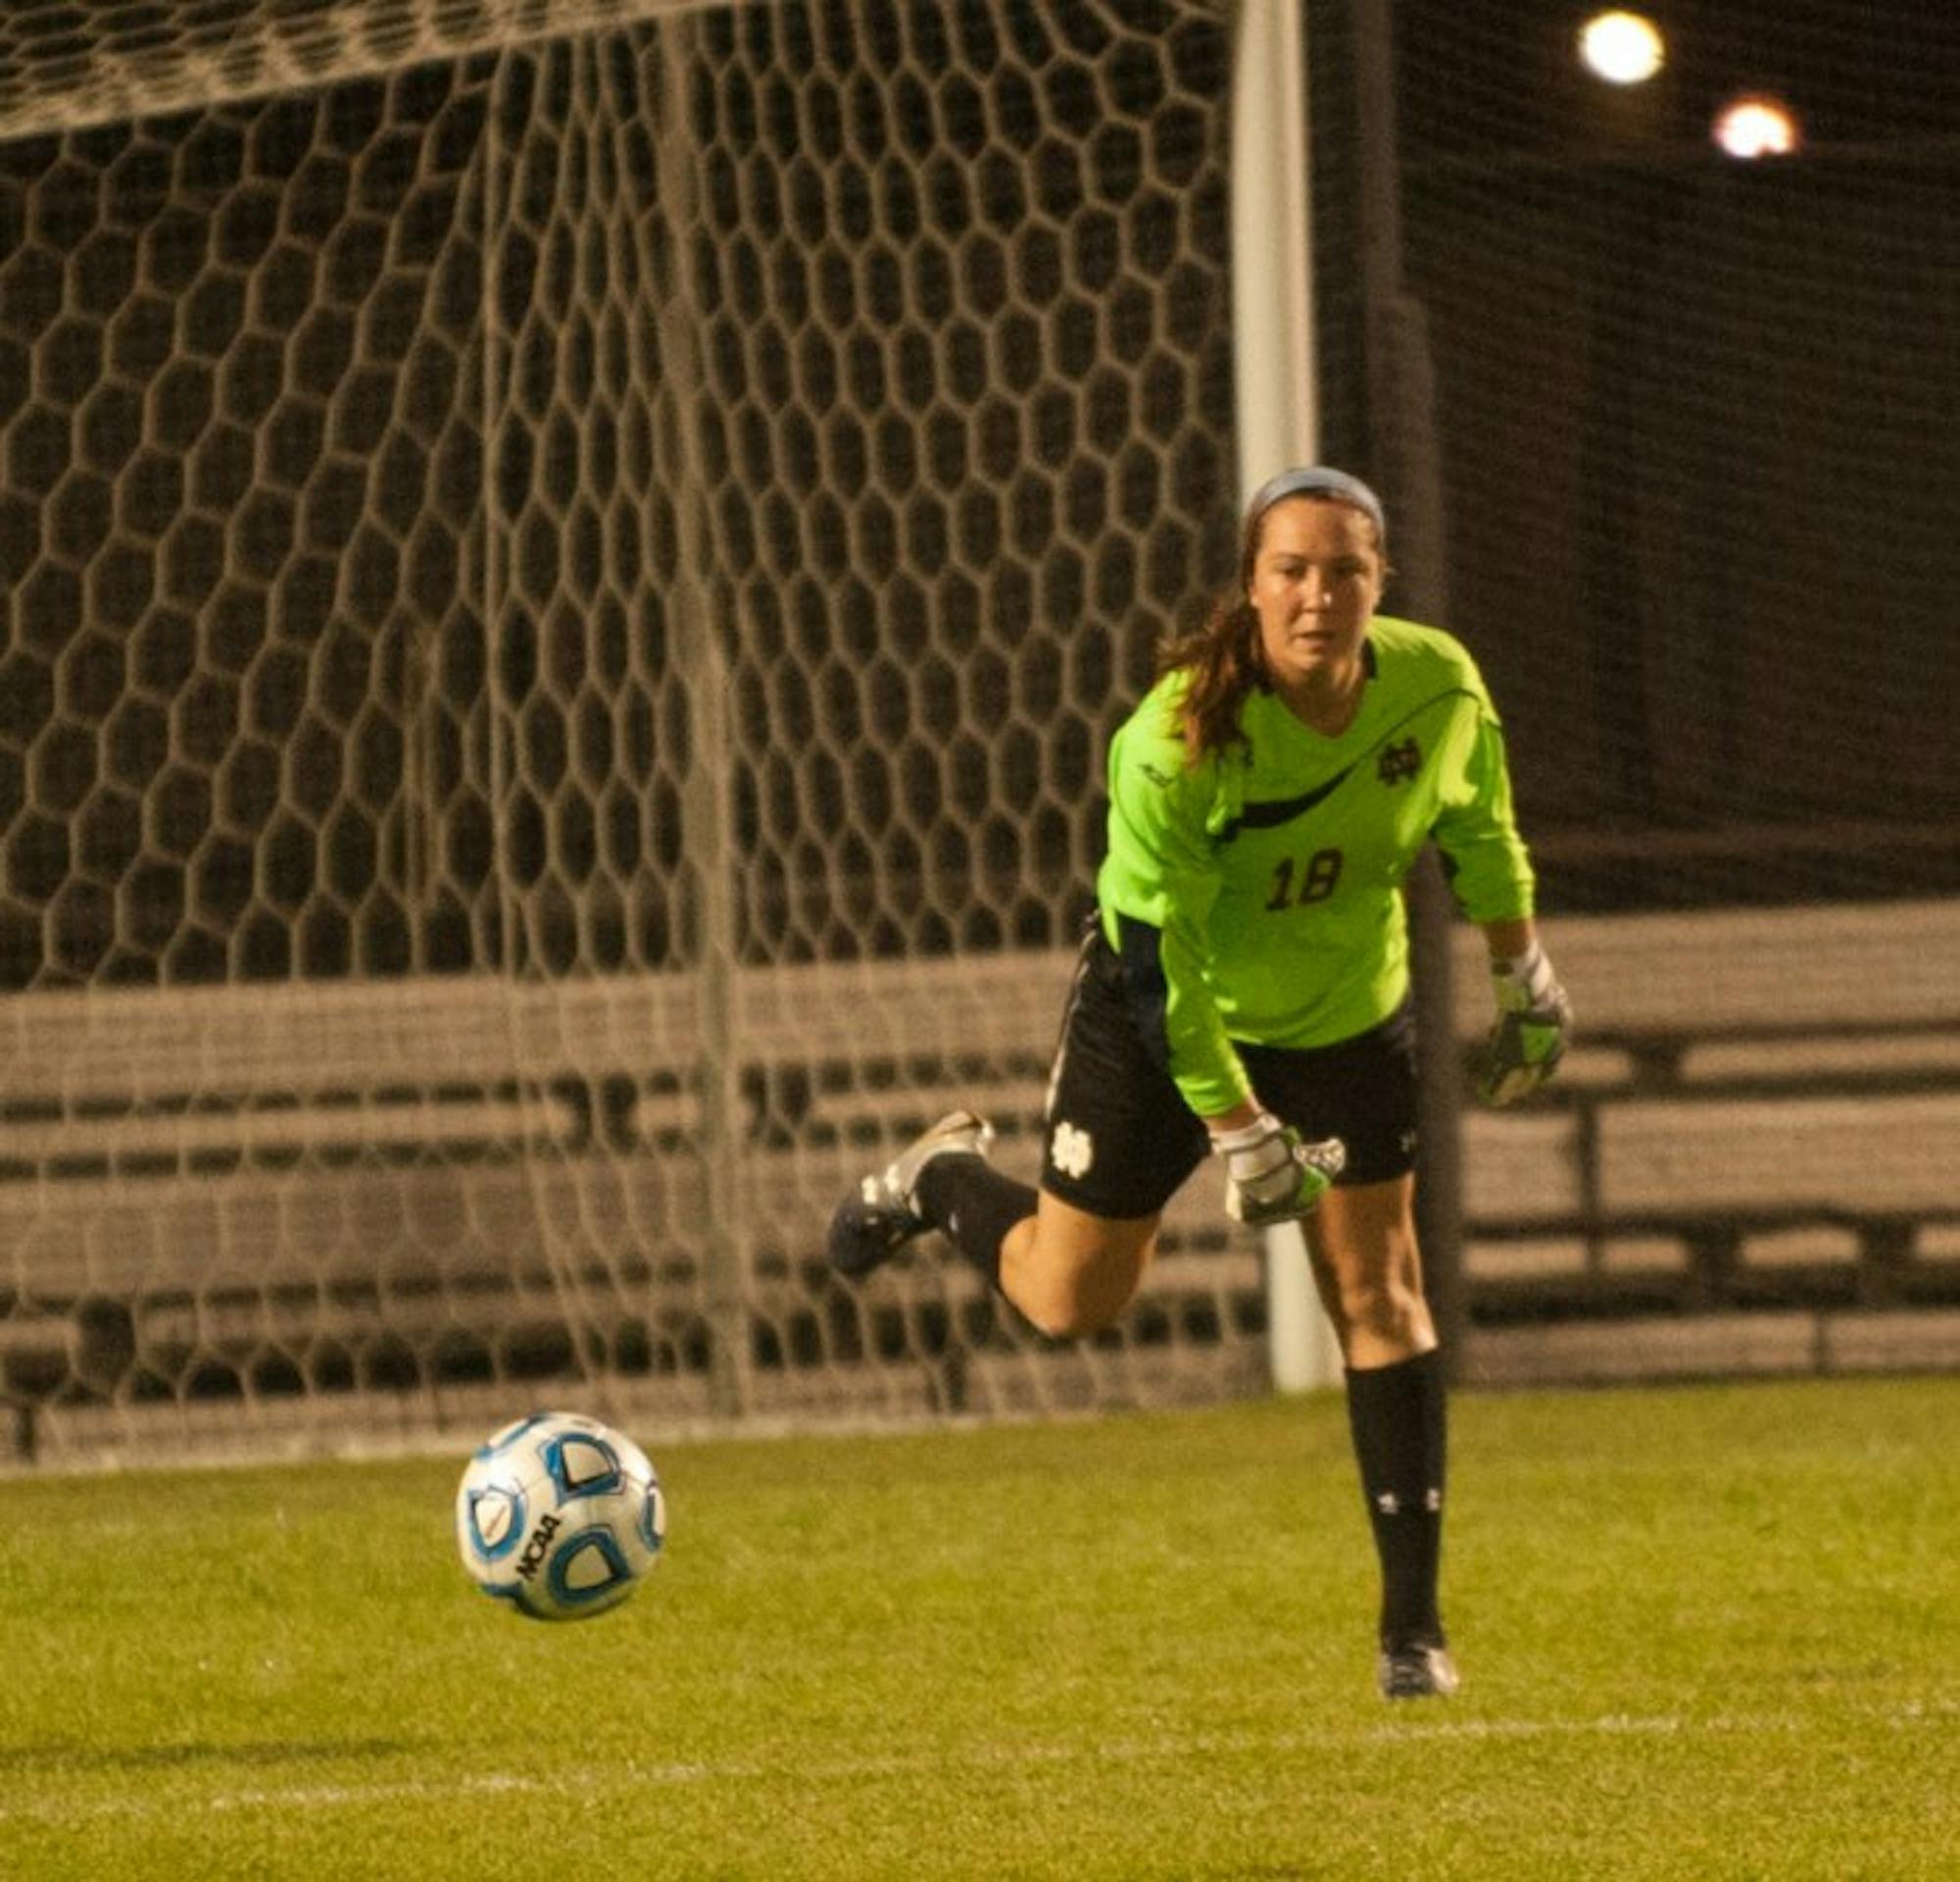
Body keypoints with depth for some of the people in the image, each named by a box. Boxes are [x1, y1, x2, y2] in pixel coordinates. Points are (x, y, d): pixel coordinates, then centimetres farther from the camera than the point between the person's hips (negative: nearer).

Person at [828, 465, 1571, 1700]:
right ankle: (947, 1179, 43)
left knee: (1379, 1295, -4)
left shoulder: (1438, 686, -21)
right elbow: (1159, 955, -25)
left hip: (1347, 1022, 2)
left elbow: (1479, 825, 2)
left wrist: (1525, 979, 11)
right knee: (1072, 1300, 8)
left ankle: (1415, 1623, 2)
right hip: (1162, 1010, -2)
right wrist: (1232, 1128, -24)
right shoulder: (1179, 742, -33)